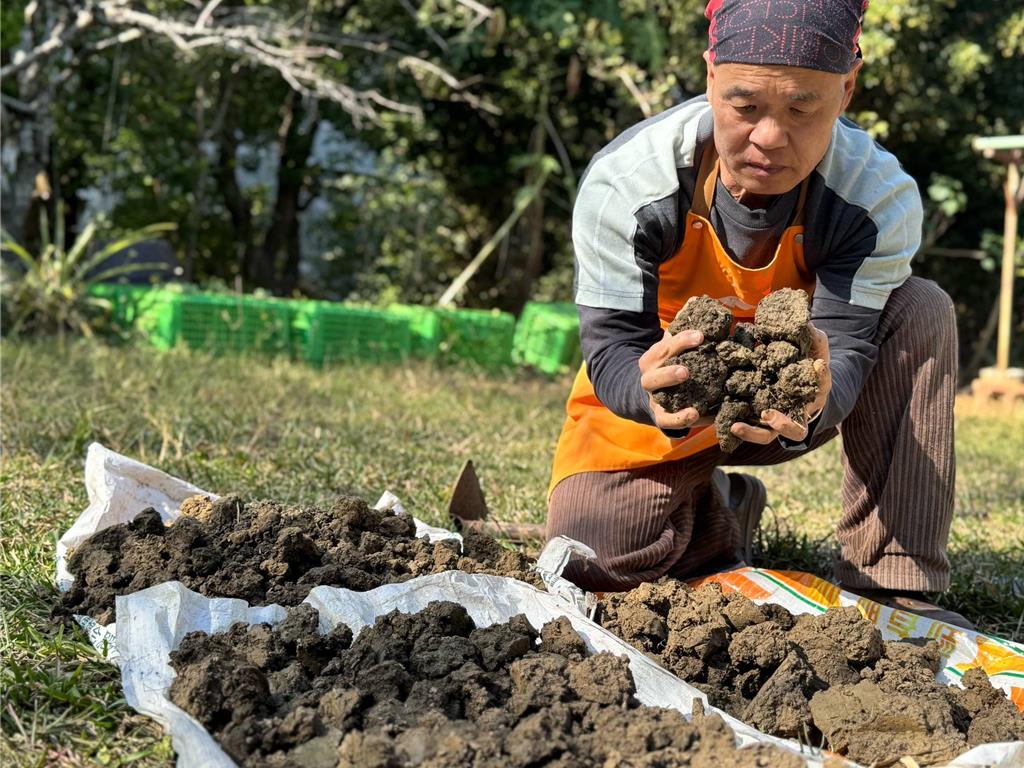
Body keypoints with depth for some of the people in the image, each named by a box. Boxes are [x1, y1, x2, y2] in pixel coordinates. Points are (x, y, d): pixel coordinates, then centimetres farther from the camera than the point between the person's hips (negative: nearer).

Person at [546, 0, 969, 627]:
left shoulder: (881, 198, -24)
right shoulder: (624, 181, -27)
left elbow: (844, 347, -29)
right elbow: (612, 348, -27)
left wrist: (811, 405, -55)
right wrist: (648, 389, -53)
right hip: (649, 411, -1)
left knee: (922, 311, -24)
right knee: (594, 556, -26)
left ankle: (890, 585, -21)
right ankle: (719, 508, 12)